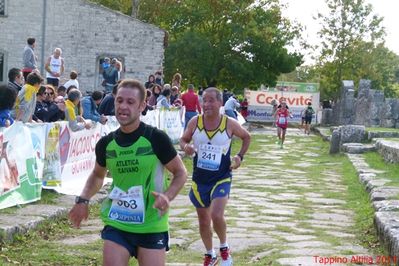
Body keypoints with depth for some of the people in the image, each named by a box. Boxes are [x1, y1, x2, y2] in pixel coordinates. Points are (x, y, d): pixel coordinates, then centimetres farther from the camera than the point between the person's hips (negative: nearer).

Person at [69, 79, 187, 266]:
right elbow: (98, 175, 19)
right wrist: (83, 200, 3)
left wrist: (167, 197, -21)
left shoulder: (156, 138, -13)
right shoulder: (106, 143, 0)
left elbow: (180, 173, -3)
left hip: (152, 227, -3)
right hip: (116, 224, 3)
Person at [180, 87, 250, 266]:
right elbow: (183, 140, 6)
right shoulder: (194, 122, -9)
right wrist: (186, 147, -17)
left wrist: (240, 156, -6)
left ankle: (224, 248, 8)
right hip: (199, 179, 3)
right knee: (203, 221, 14)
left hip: (221, 179, -3)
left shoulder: (230, 124, -12)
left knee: (217, 216, -22)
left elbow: (246, 137, 7)